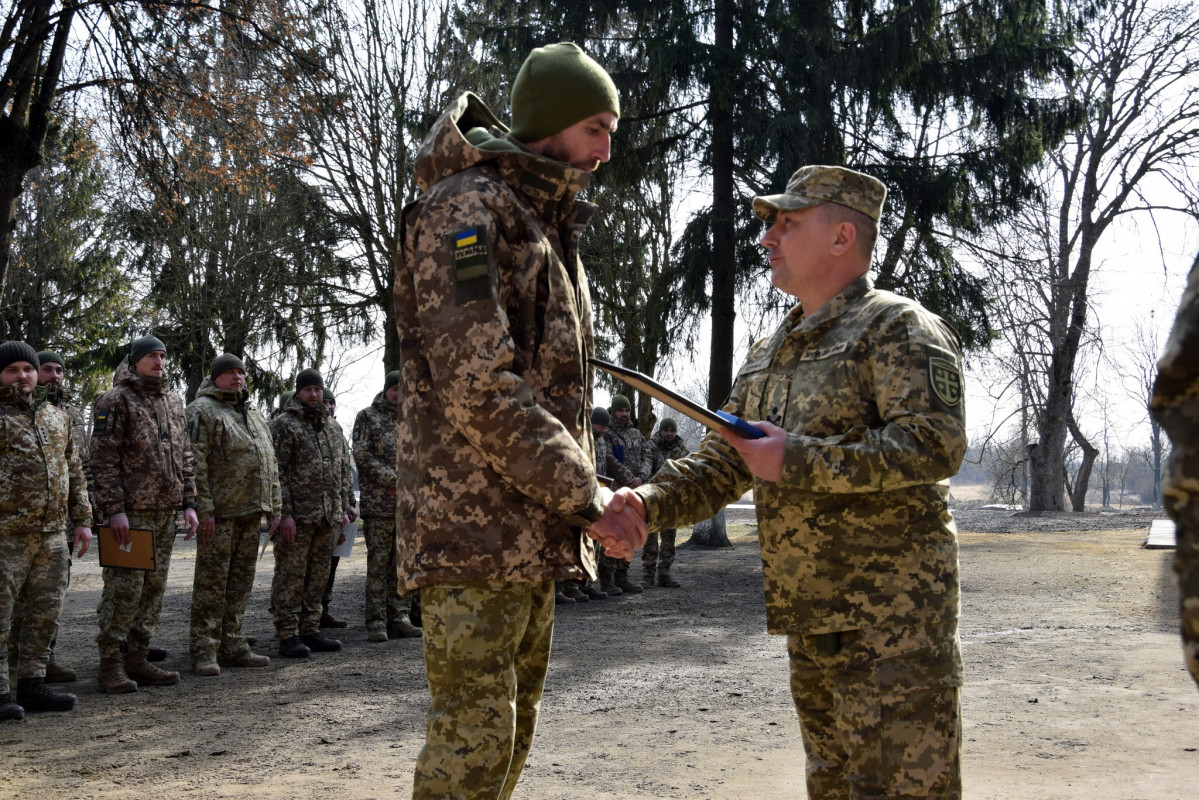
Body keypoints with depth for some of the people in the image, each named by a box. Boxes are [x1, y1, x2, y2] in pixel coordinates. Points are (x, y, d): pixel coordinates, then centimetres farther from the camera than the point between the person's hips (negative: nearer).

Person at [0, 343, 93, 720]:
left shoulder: (57, 417, 16)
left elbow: (75, 472, 19)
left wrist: (81, 519, 15)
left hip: (52, 534, 6)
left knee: (45, 614, 10)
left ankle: (32, 685, 20)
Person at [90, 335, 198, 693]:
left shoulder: (173, 402, 17)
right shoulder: (115, 400, -4)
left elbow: (184, 457, 20)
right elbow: (104, 460, -10)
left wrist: (189, 503, 12)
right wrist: (114, 509, -17)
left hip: (166, 512, 7)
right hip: (131, 512, -7)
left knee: (154, 588, 9)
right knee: (124, 588, -7)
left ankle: (138, 660, 16)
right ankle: (110, 665, 0)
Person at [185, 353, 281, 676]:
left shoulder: (255, 415, 21)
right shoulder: (202, 410, -4)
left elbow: (270, 464, 23)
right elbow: (195, 463, -13)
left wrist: (274, 506, 15)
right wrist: (204, 510, -19)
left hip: (251, 511, 8)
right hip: (219, 513, -8)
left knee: (240, 581, 11)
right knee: (211, 581, -5)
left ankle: (233, 646, 18)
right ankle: (204, 652, -1)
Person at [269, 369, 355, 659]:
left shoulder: (332, 428, 18)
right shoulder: (283, 425, -4)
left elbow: (344, 470, 23)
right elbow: (276, 471, -11)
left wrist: (346, 505, 16)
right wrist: (284, 513, -17)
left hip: (328, 516, 7)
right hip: (297, 515, -7)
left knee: (317, 578, 11)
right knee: (290, 577, -3)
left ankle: (310, 631, 19)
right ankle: (288, 636, 1)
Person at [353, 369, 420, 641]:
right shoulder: (368, 417, 3)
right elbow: (362, 455, -6)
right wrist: (394, 480, -12)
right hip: (378, 504, -4)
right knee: (378, 564, -4)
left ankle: (400, 618, 12)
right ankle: (376, 622, -1)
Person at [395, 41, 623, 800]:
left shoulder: (549, 228, 20)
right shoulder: (464, 210, -11)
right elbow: (478, 389, -20)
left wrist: (578, 494, 10)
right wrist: (585, 494, -16)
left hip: (534, 532, 10)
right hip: (475, 528, -9)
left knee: (513, 729, 14)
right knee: (473, 737, -7)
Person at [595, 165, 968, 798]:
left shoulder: (898, 328, -8)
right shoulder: (768, 355, 16)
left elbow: (936, 445, -22)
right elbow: (718, 468, 15)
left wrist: (798, 461, -22)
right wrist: (644, 504, -5)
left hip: (892, 616, -8)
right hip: (809, 616, 8)